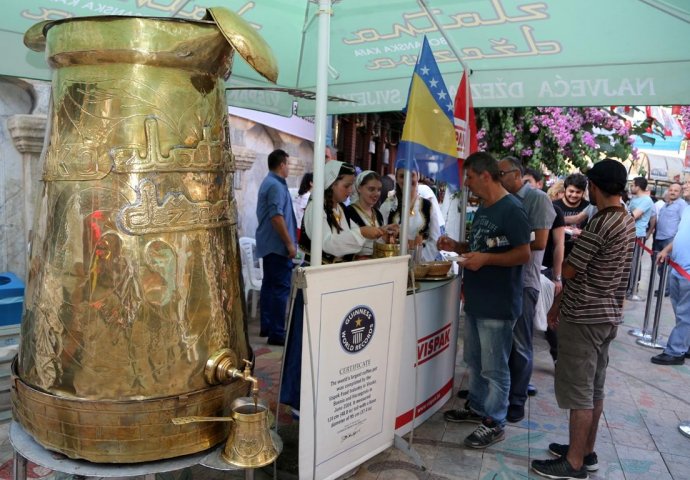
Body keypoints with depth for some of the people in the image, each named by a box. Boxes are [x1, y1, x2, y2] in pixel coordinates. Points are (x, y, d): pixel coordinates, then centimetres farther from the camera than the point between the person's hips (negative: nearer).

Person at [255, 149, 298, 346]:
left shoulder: (268, 182, 17)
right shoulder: (276, 185, -15)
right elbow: (277, 217, -23)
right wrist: (290, 243, -19)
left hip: (268, 244, 11)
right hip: (278, 245, -11)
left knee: (269, 285, 14)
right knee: (281, 288, -7)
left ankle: (267, 326, 22)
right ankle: (277, 333, -4)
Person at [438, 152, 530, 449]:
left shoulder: (511, 209, -15)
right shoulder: (482, 209, 14)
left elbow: (524, 254, -18)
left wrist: (486, 259, -25)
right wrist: (457, 247, 6)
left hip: (498, 304, -9)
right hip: (475, 299, 9)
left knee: (494, 367, 2)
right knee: (474, 360, 20)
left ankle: (495, 423, 16)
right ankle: (477, 408, 35)